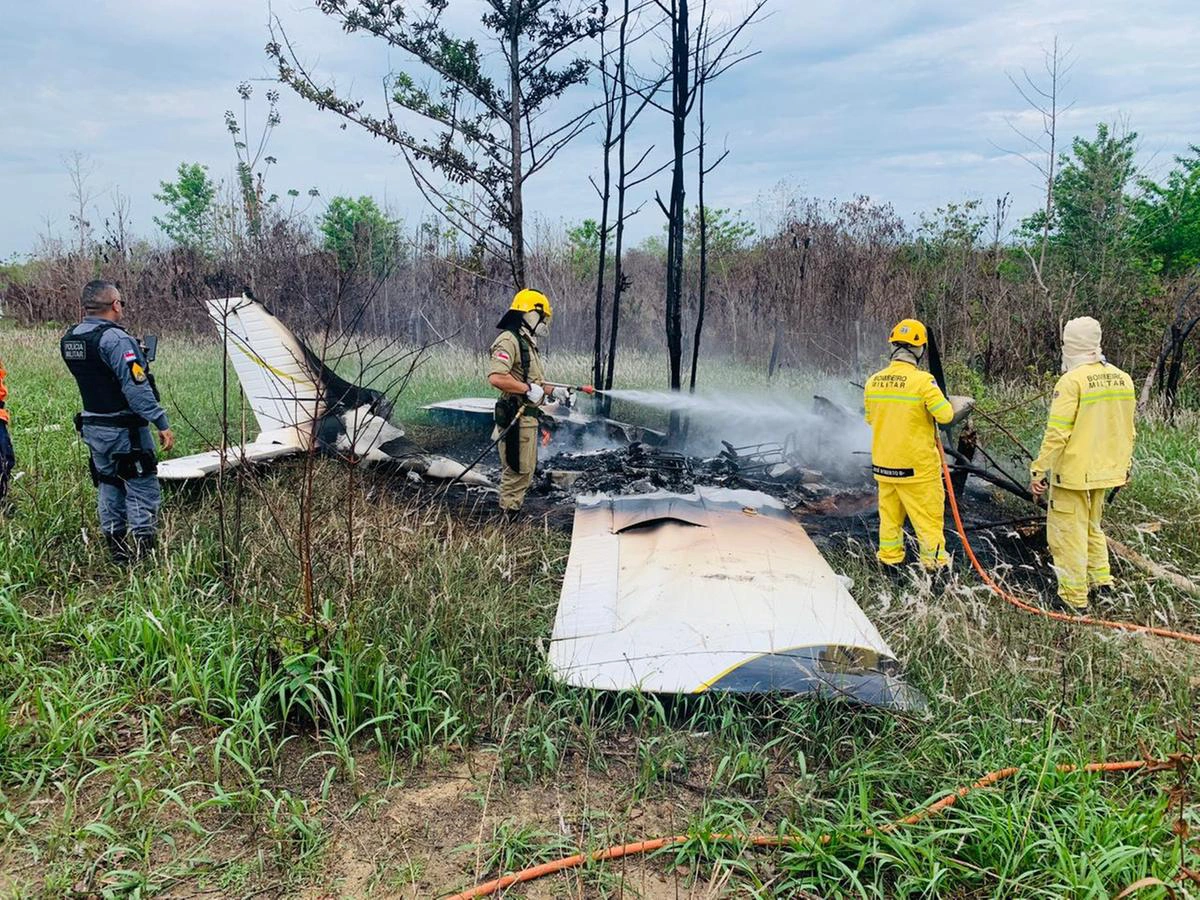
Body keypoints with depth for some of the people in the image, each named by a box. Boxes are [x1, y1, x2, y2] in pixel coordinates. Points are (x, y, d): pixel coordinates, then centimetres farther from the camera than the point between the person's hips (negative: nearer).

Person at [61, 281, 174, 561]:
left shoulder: (69, 339, 8)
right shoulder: (115, 338, -19)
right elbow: (136, 387, -24)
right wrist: (162, 422, -23)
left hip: (92, 428, 8)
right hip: (124, 430, -8)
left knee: (108, 486, 17)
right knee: (142, 489, 0)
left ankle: (116, 550, 25)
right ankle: (143, 553, 1)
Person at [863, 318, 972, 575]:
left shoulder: (873, 381, 0)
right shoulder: (922, 381, -18)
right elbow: (946, 415, -17)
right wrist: (963, 403, 3)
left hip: (883, 464, 6)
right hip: (916, 466, -5)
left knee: (890, 515, 16)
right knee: (928, 516, 6)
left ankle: (889, 562, 24)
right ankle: (935, 564, 14)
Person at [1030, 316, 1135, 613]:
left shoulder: (1072, 380, -18)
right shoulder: (1122, 379, 5)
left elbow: (1057, 433, -21)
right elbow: (1128, 430, 13)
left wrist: (1038, 470, -15)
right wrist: (1123, 466, 24)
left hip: (1073, 472, -8)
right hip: (1106, 470, 8)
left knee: (1068, 533, 2)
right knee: (1092, 526, 25)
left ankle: (1075, 598, 8)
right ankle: (1101, 579, 31)